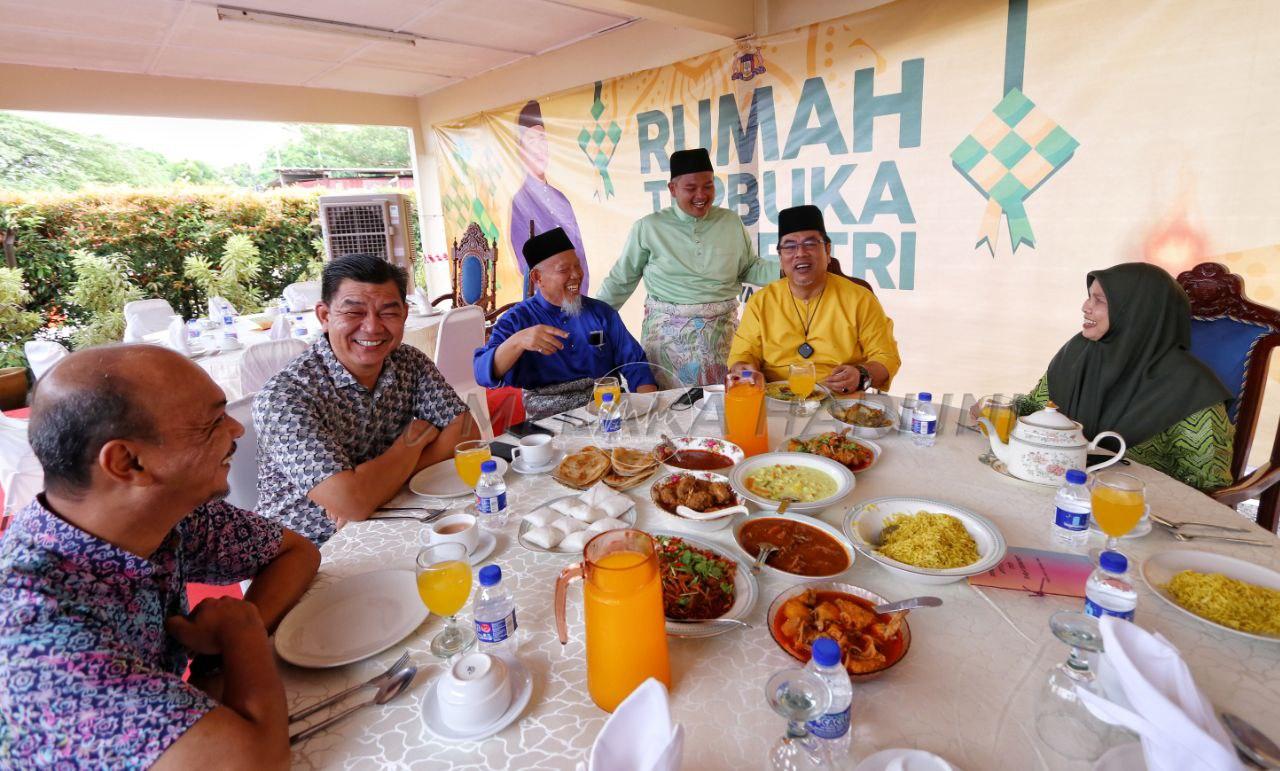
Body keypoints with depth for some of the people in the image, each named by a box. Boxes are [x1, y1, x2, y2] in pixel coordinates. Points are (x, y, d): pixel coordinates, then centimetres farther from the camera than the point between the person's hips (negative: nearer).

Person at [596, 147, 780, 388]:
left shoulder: (732, 222, 6)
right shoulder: (648, 228, -1)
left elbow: (750, 268, 14)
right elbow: (620, 280, 5)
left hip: (722, 330, 3)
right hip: (668, 332, -2)